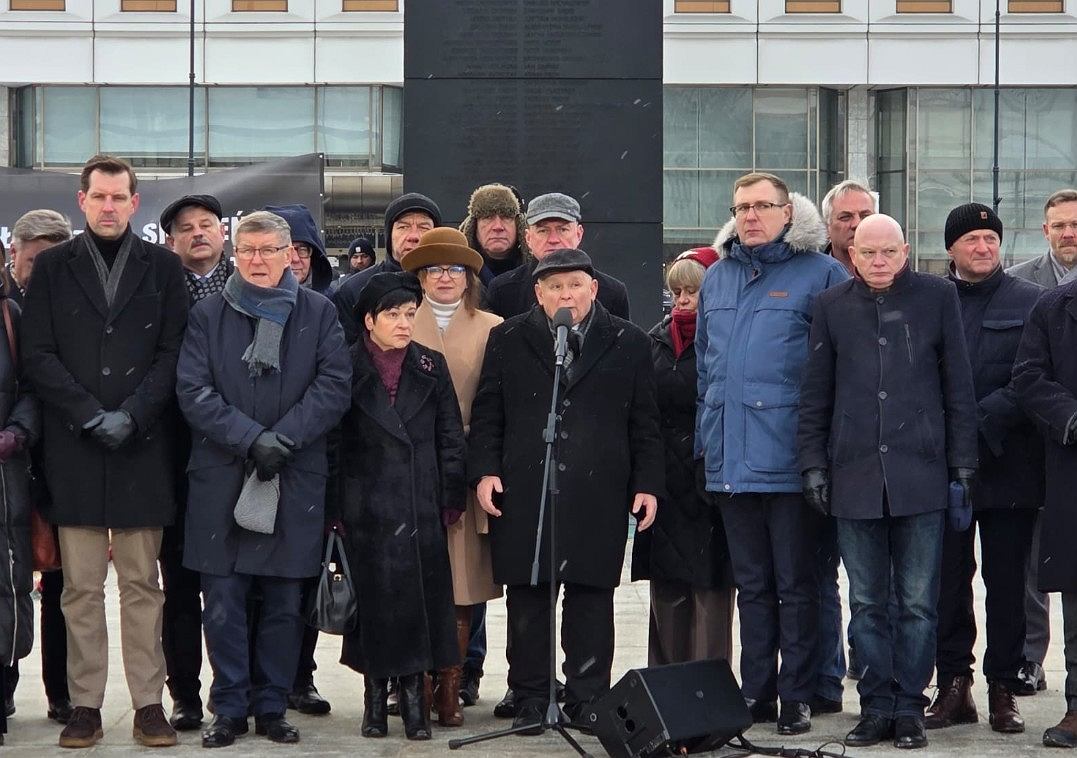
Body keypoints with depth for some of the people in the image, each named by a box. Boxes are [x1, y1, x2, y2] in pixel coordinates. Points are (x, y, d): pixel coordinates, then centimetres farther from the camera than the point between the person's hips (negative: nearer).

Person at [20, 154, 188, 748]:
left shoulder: (162, 268, 8)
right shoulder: (52, 267, 8)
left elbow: (173, 353, 2)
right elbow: (37, 356, 1)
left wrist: (131, 415, -11)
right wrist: (91, 415, -10)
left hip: (143, 447, 0)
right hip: (73, 448, 0)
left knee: (142, 584, 3)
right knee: (81, 586, 2)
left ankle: (149, 704, 6)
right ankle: (85, 705, 6)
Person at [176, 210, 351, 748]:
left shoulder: (318, 313, 7)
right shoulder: (208, 315, 7)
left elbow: (334, 386, -2)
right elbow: (193, 391, -2)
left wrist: (283, 438, -13)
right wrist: (250, 438, -13)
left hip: (296, 480, 0)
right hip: (221, 479, 0)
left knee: (285, 605, 4)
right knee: (223, 605, -1)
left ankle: (271, 707, 14)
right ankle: (229, 709, 9)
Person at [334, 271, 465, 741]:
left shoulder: (431, 367, 7)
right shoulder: (347, 368, 0)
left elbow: (450, 437, 8)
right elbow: (331, 441, 0)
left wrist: (452, 499, 1)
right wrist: (333, 507, -4)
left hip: (421, 508, 2)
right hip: (367, 511, -2)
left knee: (420, 596, 1)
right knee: (372, 598, 2)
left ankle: (413, 691, 8)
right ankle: (375, 695, 12)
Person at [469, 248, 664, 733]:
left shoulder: (628, 343, 9)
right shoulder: (509, 341, 10)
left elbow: (644, 423, 9)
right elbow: (487, 413, 10)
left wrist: (647, 484, 2)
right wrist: (484, 471, -2)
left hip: (599, 497, 0)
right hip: (523, 496, 0)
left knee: (592, 598, 2)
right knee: (527, 601, 3)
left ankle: (588, 698, 10)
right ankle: (530, 699, 11)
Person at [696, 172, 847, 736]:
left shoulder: (820, 273, -4)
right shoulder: (717, 278, 14)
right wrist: (704, 443, 14)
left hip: (791, 457, -5)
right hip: (731, 458, 5)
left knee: (795, 583, 2)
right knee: (751, 583, 12)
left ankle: (796, 697, 8)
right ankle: (755, 693, 19)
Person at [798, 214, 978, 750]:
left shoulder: (937, 298, 4)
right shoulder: (831, 306, 9)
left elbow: (958, 387, 5)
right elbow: (814, 395, 12)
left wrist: (962, 465, 2)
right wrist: (814, 465, 5)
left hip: (920, 475, -2)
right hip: (854, 477, 2)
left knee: (918, 602, 2)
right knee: (867, 604, 6)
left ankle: (909, 708, 9)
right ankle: (877, 708, 13)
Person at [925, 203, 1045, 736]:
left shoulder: (1030, 302, 4)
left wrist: (982, 420, -13)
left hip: (1008, 465, -1)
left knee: (1007, 582, 4)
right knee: (947, 578, 4)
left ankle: (1003, 687, 11)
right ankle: (953, 683, 12)